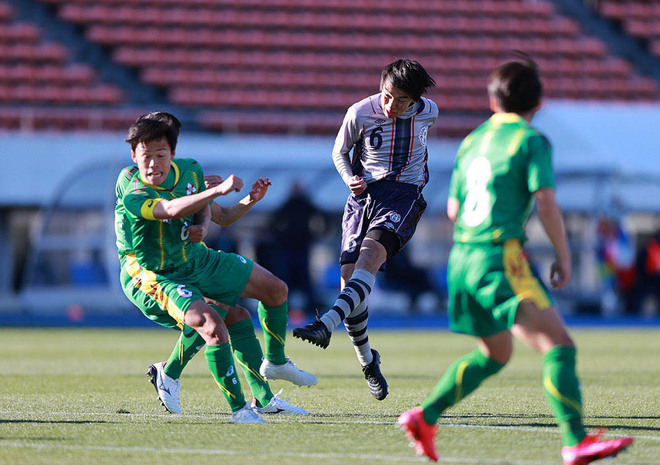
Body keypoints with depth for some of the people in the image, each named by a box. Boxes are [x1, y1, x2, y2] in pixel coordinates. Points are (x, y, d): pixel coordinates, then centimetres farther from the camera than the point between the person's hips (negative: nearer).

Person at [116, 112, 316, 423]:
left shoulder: (189, 171, -8)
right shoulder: (134, 196, -30)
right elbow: (172, 210, -49)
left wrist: (202, 227, -10)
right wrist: (219, 189, -58)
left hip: (198, 258, 7)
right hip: (164, 277, -7)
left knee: (276, 290, 13)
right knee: (212, 326, -32)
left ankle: (275, 362, 36)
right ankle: (238, 408, -21)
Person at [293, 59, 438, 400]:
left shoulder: (428, 112, -2)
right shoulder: (360, 113, -6)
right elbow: (339, 151, 10)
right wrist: (350, 178, -8)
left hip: (404, 195, -1)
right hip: (365, 192, 1)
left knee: (369, 256, -29)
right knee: (348, 278, -8)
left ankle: (326, 325, -46)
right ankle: (367, 360, 13)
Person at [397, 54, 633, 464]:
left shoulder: (472, 141, 17)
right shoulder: (531, 140, -4)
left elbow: (453, 210, 21)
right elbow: (546, 202, -13)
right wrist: (564, 257, -4)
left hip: (463, 257, 8)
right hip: (501, 255, -8)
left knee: (494, 354, 25)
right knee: (558, 343, -13)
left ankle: (425, 418, 21)